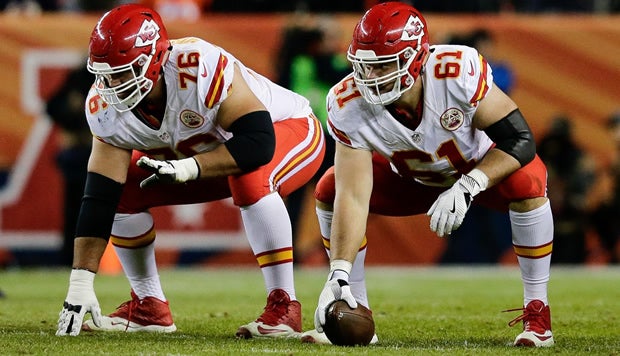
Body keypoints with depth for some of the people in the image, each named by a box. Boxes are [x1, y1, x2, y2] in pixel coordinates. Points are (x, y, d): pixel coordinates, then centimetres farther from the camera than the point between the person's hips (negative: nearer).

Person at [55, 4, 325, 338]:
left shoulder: (201, 69, -39)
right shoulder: (106, 107, -20)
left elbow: (259, 143, -39)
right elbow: (99, 200, -20)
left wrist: (188, 168, -47)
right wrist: (80, 283, -26)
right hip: (210, 150, 6)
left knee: (251, 178, -38)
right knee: (122, 192, -6)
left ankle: (283, 307, -28)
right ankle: (148, 307, 9)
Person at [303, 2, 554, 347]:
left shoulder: (459, 72, -39)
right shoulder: (350, 106, -30)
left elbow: (520, 139, -31)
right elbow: (354, 198, -30)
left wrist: (466, 188, -43)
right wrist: (338, 275, -40)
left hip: (481, 166, -3)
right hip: (414, 180, 3)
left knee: (526, 183, -34)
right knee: (330, 191, -15)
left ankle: (537, 310, -19)